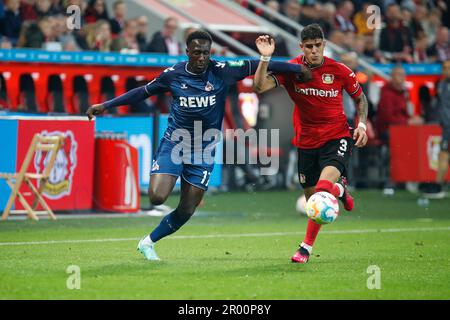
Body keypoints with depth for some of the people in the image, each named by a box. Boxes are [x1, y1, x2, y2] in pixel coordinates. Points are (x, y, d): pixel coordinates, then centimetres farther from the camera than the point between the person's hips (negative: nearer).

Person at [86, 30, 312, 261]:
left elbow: (254, 66, -5)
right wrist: (106, 105, 9)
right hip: (174, 143, -1)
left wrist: (296, 68, -4)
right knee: (157, 197, -22)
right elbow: (143, 92, 8)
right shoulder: (173, 74, -6)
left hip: (204, 149, 1)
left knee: (187, 210, 3)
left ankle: (148, 242, 23)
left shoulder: (221, 72, -9)